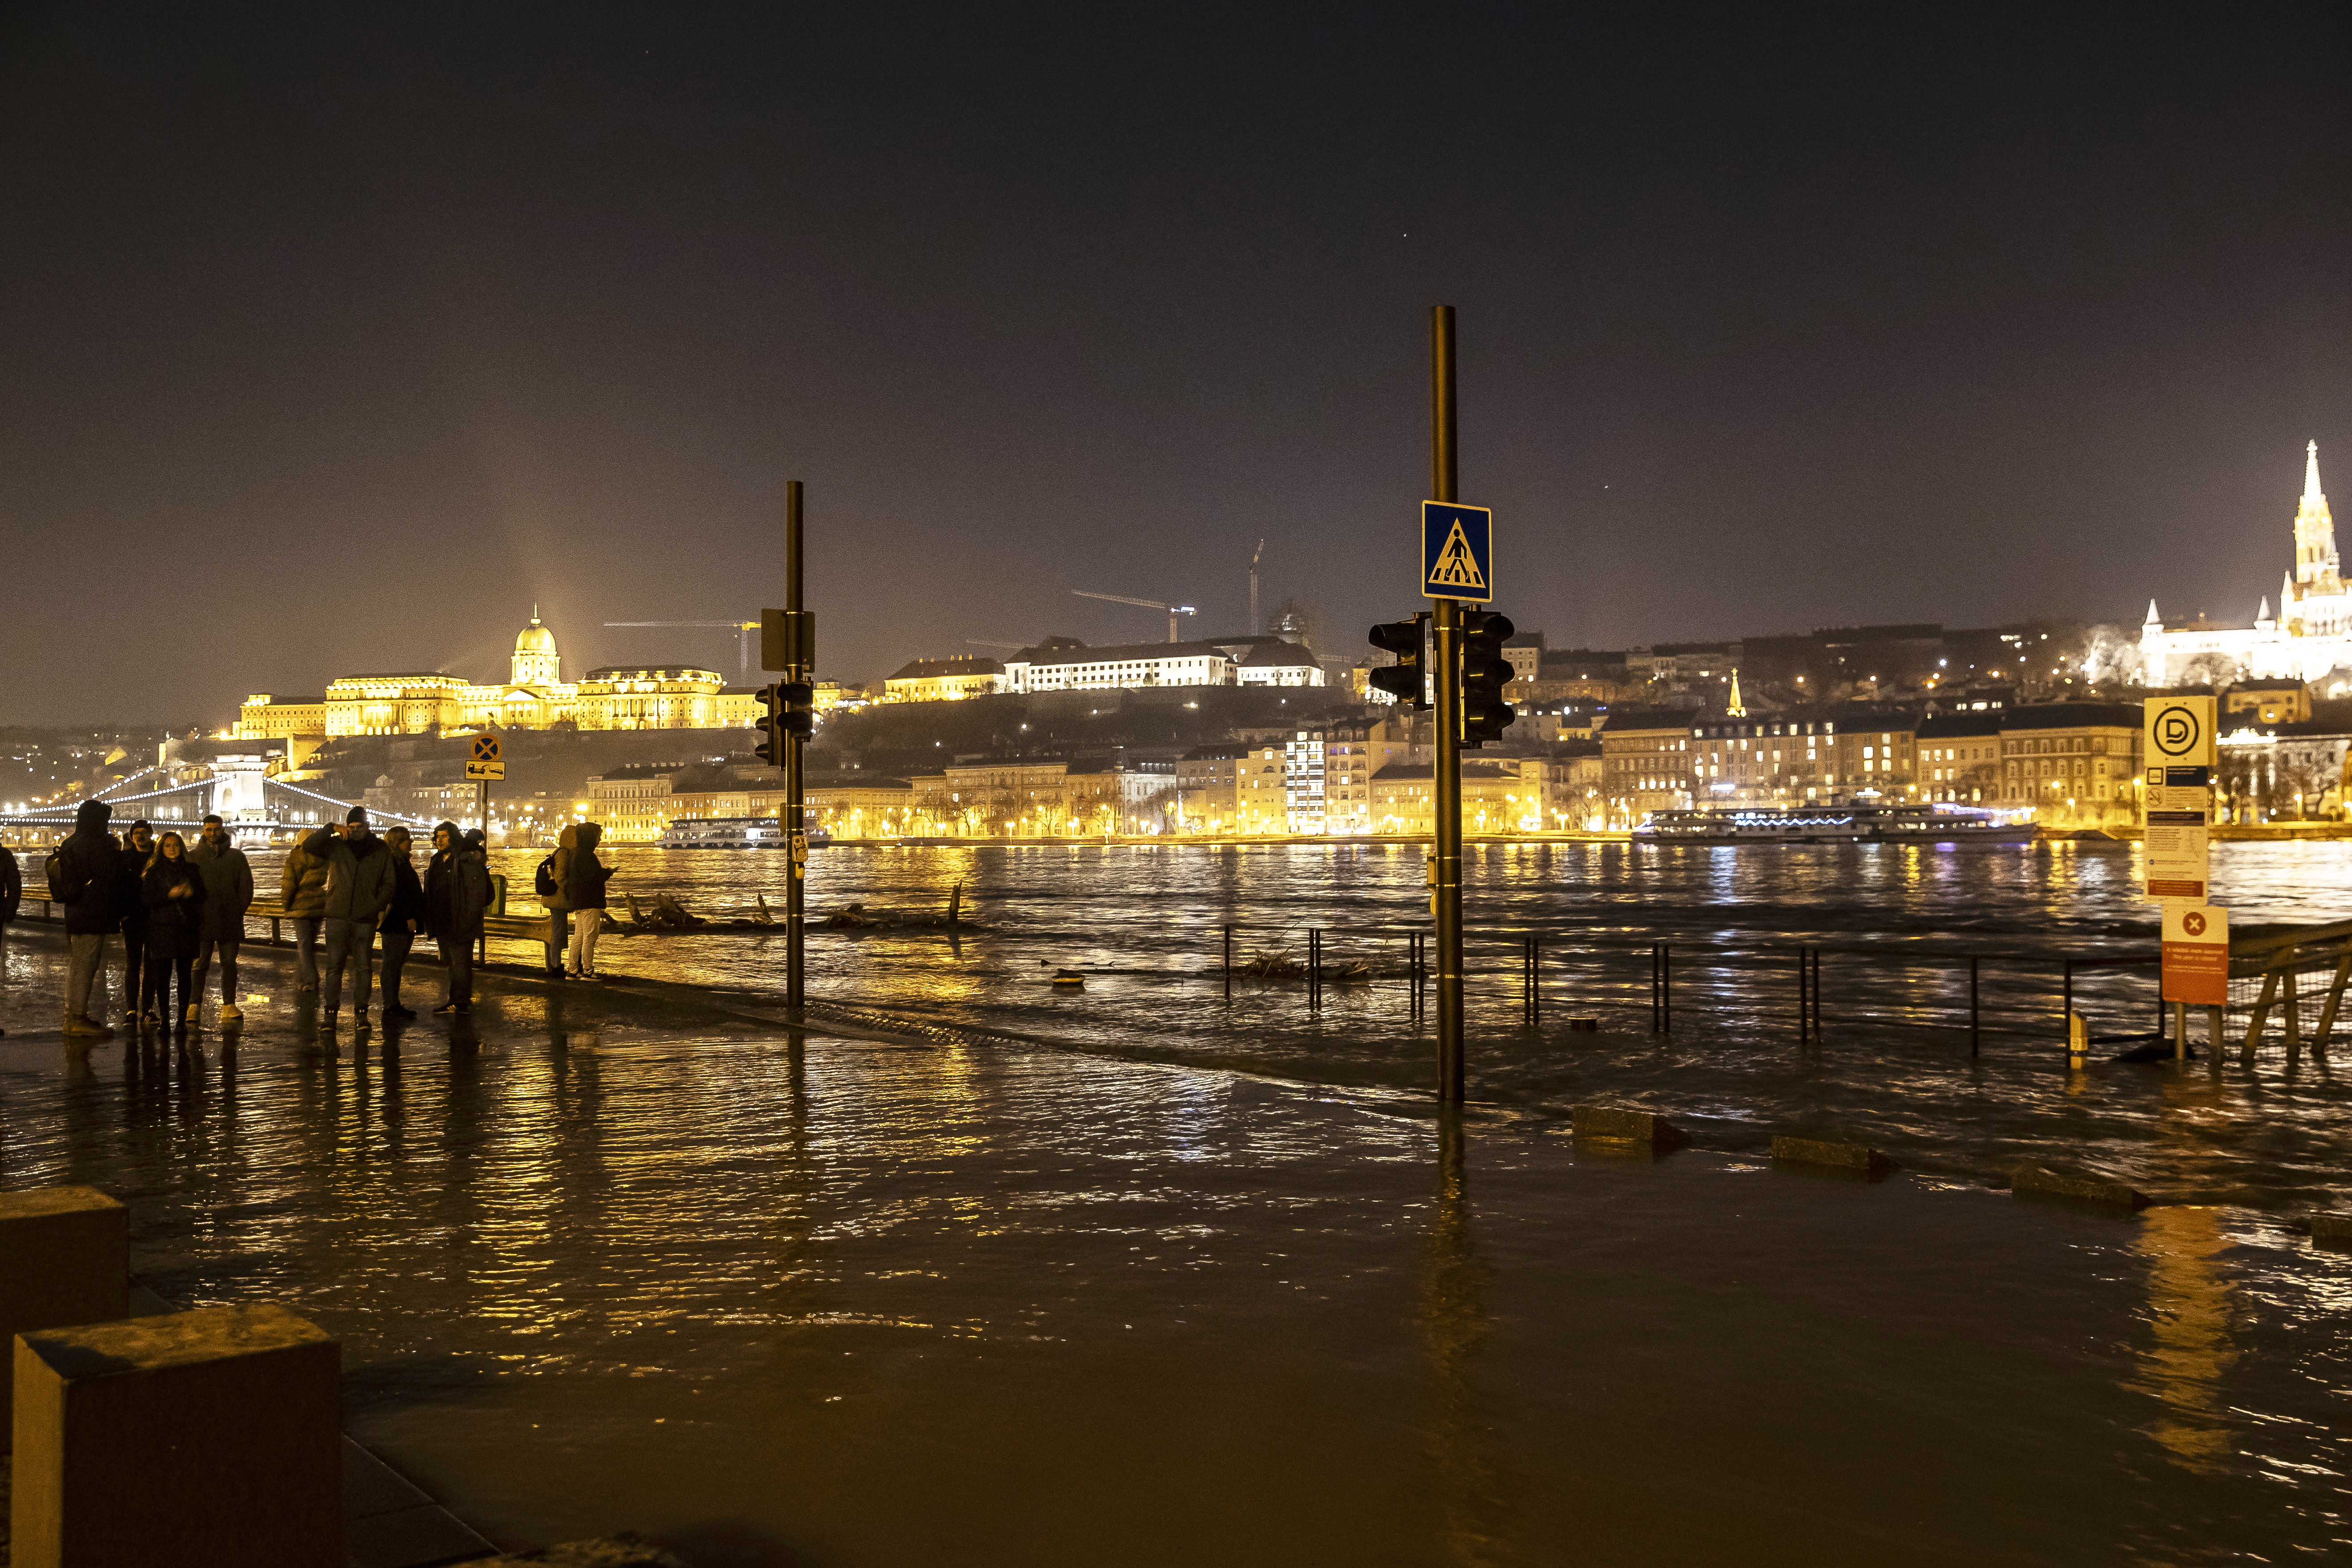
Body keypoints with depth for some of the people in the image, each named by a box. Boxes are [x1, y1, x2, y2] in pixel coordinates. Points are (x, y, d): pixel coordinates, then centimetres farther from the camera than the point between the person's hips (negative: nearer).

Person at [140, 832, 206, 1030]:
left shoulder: (191, 870, 12)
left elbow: (203, 895, 15)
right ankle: (165, 1019, 4)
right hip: (162, 929, -2)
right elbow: (146, 901, -3)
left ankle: (182, 1019, 4)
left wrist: (191, 893, -6)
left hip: (186, 929, 2)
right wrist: (170, 895, -15)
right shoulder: (153, 873, 4)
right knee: (163, 976, -3)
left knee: (185, 975, 0)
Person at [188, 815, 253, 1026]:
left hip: (230, 920, 2)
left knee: (229, 963, 8)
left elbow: (246, 885, 8)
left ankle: (229, 1006, 14)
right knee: (200, 964, -6)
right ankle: (194, 1007, -8)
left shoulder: (236, 856, 9)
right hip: (202, 920, -2)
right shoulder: (193, 857, 6)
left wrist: (239, 910, -1)